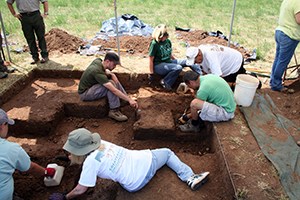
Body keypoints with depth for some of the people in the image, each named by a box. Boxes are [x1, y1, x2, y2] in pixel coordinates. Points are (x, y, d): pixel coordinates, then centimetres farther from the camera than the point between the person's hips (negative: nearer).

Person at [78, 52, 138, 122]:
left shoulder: (98, 60, -7)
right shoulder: (98, 72, -31)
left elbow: (110, 73, 9)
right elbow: (114, 90, -34)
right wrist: (130, 100, -33)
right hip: (85, 93, -9)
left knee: (114, 80, 4)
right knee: (111, 84, -28)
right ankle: (114, 111, -19)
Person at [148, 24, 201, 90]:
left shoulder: (168, 41, 4)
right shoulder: (154, 44, -16)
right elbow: (151, 60, -14)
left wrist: (176, 61, 23)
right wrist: (151, 74, -14)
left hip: (169, 62, 7)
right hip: (158, 65, -7)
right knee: (178, 68, -31)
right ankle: (165, 82, -19)